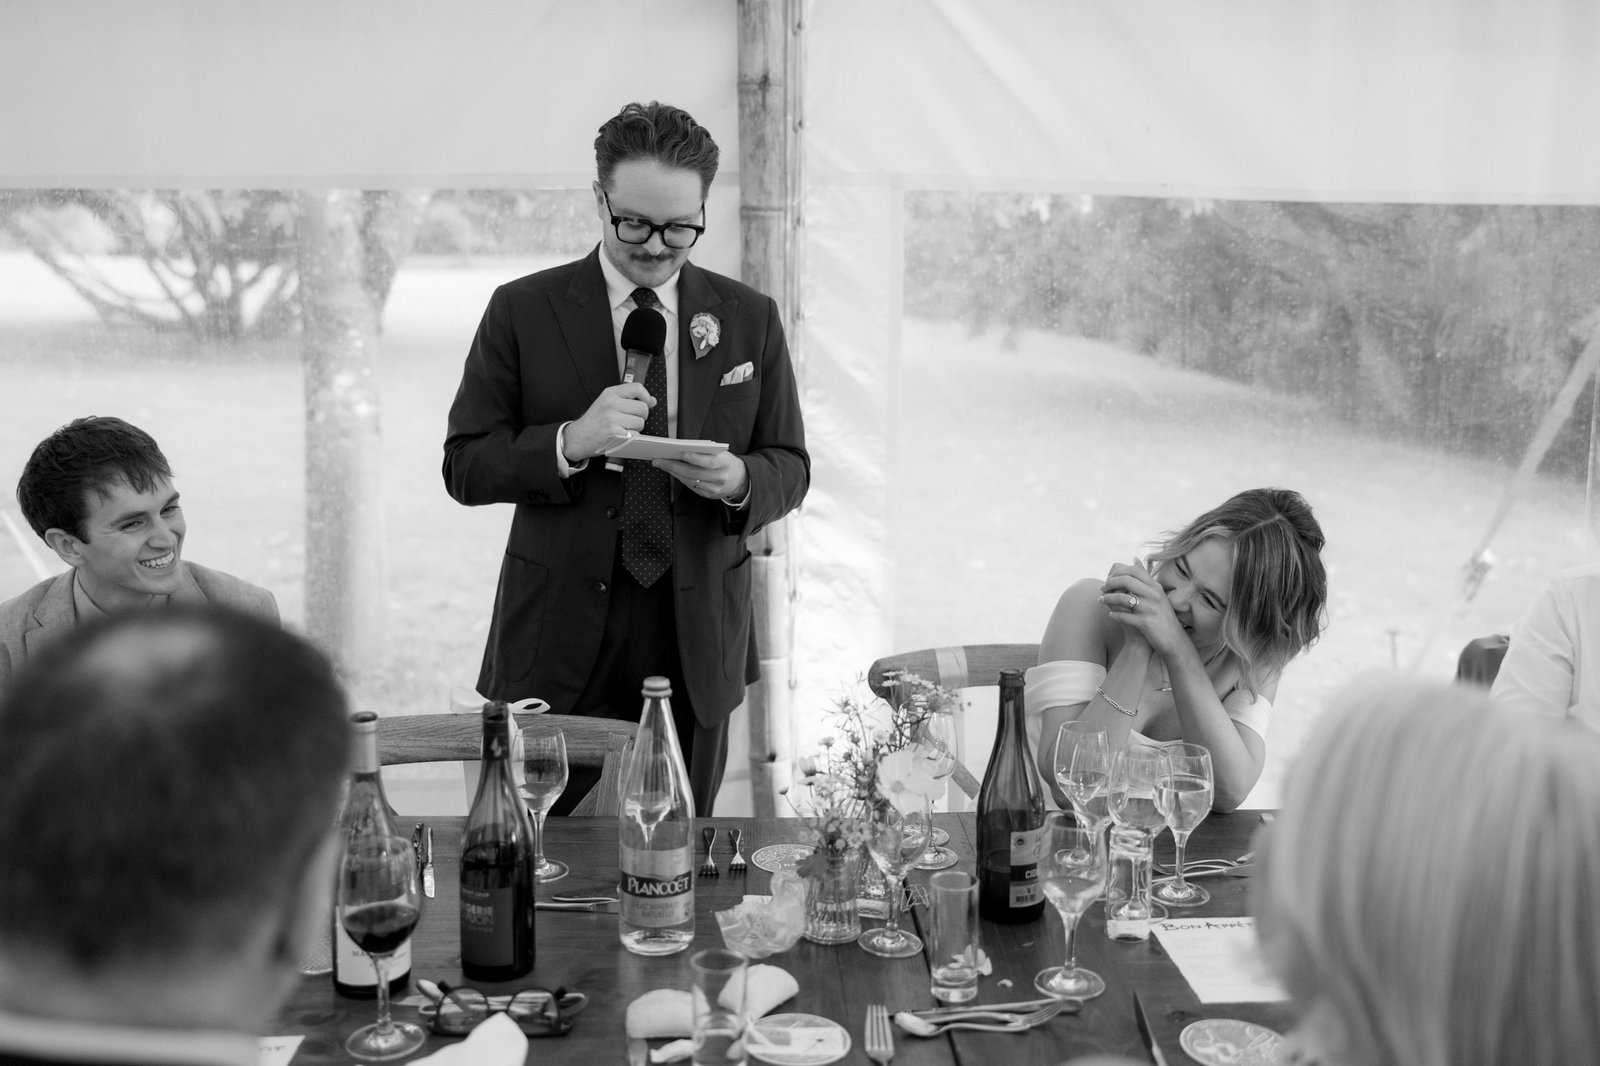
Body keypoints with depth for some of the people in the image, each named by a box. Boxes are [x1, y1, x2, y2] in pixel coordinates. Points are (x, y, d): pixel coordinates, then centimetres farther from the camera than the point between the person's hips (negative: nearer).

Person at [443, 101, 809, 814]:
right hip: (561, 641, -2)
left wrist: (739, 481, -15)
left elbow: (789, 466, 8)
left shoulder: (750, 319, 5)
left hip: (697, 645, 2)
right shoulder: (522, 311, -1)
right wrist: (570, 442, -20)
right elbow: (464, 466, -3)